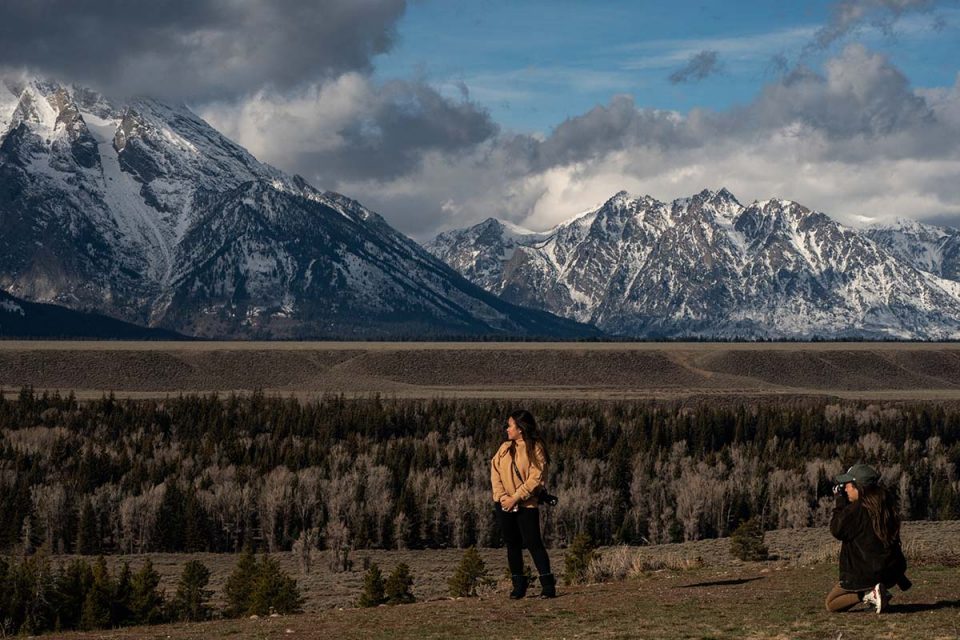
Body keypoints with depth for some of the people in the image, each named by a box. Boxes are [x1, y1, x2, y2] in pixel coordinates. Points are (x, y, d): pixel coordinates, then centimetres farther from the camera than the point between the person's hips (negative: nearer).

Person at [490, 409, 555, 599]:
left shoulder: (535, 448, -7)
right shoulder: (505, 447, 9)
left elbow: (535, 478, -13)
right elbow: (495, 470, 4)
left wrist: (516, 498, -17)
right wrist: (501, 495, -10)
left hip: (526, 504, -5)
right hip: (504, 503, 5)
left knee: (533, 543, -8)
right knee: (512, 544, 8)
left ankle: (548, 585, -4)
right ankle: (519, 586, 15)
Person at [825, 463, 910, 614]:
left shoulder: (855, 509, -19)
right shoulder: (886, 504, 4)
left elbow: (837, 530, -7)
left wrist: (840, 500, -4)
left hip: (866, 575, -7)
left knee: (830, 604, 10)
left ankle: (867, 594, -13)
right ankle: (881, 590, 15)